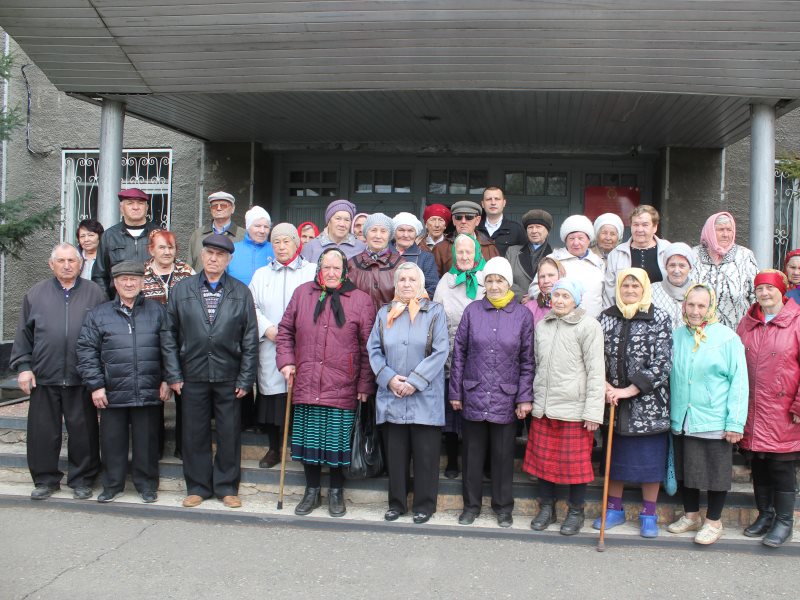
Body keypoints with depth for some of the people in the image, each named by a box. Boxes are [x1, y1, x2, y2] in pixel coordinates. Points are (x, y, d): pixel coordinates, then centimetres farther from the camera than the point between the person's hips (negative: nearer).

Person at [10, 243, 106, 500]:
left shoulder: (94, 293, 4)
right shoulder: (36, 294, 9)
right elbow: (24, 334, 9)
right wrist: (23, 366, 1)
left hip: (81, 378, -1)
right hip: (44, 376, 2)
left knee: (82, 431, 4)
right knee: (43, 431, 7)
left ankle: (82, 480, 18)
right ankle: (45, 479, 21)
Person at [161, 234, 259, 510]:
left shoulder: (241, 293, 4)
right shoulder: (181, 290, 6)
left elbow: (250, 340, 2)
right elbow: (169, 336, 5)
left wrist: (246, 379, -3)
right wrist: (173, 375, -1)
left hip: (228, 377, -1)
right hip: (193, 376, 1)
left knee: (229, 434, 5)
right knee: (194, 434, 8)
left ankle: (227, 487, 19)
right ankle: (197, 487, 22)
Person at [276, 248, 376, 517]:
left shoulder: (360, 300, 0)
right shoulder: (302, 293, 8)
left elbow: (368, 347, 0)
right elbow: (285, 330, 16)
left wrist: (365, 384, -2)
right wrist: (286, 361, 3)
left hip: (342, 389, -2)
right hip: (306, 386, 2)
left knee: (337, 442, 3)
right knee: (308, 441, 9)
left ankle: (336, 492, 22)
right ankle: (312, 492, 26)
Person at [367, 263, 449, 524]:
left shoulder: (434, 312, 2)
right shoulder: (385, 313, 11)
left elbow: (440, 351, -6)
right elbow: (374, 350, 7)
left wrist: (415, 381, -13)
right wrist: (388, 378, -8)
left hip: (425, 398, -3)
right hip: (391, 397, 3)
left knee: (425, 454, 2)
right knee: (395, 453, 9)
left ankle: (424, 505, 15)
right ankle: (397, 502, 21)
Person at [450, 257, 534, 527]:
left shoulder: (523, 315, 0)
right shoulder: (472, 311, 1)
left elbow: (527, 360, 1)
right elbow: (459, 353, 4)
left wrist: (525, 397, -3)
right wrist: (455, 392, 3)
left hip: (505, 399, -1)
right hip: (473, 396, 1)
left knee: (503, 455, 8)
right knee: (472, 453, 10)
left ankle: (503, 507, 24)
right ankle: (471, 505, 25)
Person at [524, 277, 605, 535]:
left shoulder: (588, 326, -7)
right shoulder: (542, 325, 11)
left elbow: (596, 371, -9)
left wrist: (593, 412, -13)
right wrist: (532, 399, 14)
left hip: (574, 407, -5)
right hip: (543, 407, 5)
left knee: (575, 462, 4)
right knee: (543, 459, 12)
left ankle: (576, 512, 22)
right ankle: (546, 508, 28)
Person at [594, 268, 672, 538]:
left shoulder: (659, 318, -6)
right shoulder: (606, 318, 5)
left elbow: (662, 363, -11)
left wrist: (629, 390, -15)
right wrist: (605, 387, -11)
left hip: (648, 403, -3)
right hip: (613, 403, 3)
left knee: (650, 458, 5)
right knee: (614, 456, 13)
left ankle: (649, 514, 20)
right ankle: (614, 509, 28)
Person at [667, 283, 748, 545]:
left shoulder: (727, 337, -9)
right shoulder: (676, 336, 4)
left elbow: (739, 382, -9)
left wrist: (735, 422, -12)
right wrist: (671, 411, 8)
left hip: (714, 421, -4)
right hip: (681, 420, 4)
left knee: (716, 472, 7)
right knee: (685, 470, 15)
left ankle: (713, 522, 24)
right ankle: (691, 516, 33)